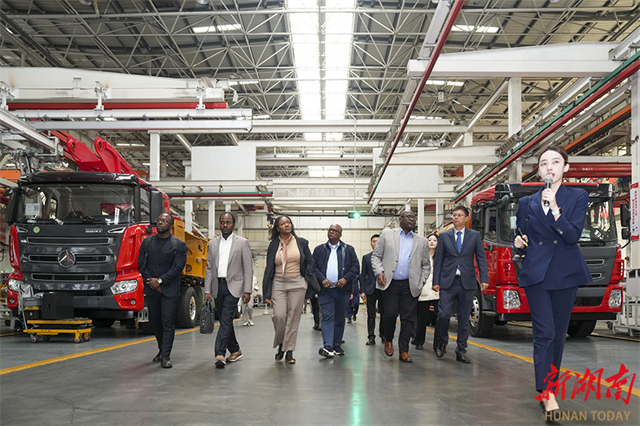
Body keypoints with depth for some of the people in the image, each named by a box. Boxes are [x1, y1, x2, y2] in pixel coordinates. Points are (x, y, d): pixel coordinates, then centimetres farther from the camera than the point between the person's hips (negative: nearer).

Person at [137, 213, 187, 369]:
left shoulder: (179, 245, -2)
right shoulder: (147, 243, 10)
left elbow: (178, 268, -8)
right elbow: (141, 264, 6)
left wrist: (160, 280, -14)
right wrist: (150, 281, -6)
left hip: (169, 290, -4)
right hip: (151, 290, 4)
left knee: (168, 322, -7)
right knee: (155, 321, 12)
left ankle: (166, 356, -7)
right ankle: (162, 350, 29)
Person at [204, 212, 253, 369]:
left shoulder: (242, 243, 0)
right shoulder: (213, 243, 12)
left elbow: (248, 269, -3)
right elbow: (209, 268, 12)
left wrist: (247, 290, -10)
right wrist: (207, 290, 4)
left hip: (233, 286, -5)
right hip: (218, 286, 5)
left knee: (226, 319, -14)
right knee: (224, 321, 11)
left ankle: (220, 354, -16)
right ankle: (235, 350, 24)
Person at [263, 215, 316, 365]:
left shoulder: (301, 242, 6)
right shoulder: (273, 245, 7)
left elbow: (310, 262, 11)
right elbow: (269, 268, 8)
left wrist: (306, 281, 0)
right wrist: (267, 292, 4)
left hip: (297, 284, 0)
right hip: (279, 283, 0)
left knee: (293, 317, 0)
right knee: (279, 315, -12)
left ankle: (289, 351, 7)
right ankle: (280, 344, 14)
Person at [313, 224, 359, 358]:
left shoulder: (349, 249, 10)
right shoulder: (319, 249, 11)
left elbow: (356, 266, 3)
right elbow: (313, 267, 5)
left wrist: (346, 279, -12)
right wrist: (322, 279, -11)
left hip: (342, 290, 1)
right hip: (325, 290, -1)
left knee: (340, 319, 7)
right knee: (327, 317, -12)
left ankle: (337, 345, 16)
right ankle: (327, 346, -20)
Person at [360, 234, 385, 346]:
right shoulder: (366, 257, 9)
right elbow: (363, 275, 7)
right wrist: (362, 291, 0)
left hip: (383, 289, 0)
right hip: (370, 289, 0)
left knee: (384, 314, 6)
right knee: (371, 315, 1)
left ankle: (383, 335, 20)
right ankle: (371, 337, 4)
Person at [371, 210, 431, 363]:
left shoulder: (421, 241, 14)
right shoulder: (387, 234, 8)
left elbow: (426, 264, 17)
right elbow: (376, 256, 8)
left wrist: (421, 281, 4)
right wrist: (379, 272, -8)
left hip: (411, 286, 2)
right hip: (390, 283, -2)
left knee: (408, 318, 1)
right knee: (390, 314, -9)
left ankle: (404, 351, 10)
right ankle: (388, 340, 19)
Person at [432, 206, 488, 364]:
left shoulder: (475, 235, 7)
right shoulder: (444, 236, 8)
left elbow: (481, 258, 4)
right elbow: (438, 260, 7)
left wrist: (484, 279, -7)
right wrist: (436, 281, 0)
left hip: (467, 283, 0)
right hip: (448, 281, 0)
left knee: (464, 319, 5)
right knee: (443, 315, -9)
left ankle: (461, 351, 13)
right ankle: (442, 343, 16)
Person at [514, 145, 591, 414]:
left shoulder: (578, 197, 4)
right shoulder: (526, 203, 10)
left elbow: (573, 236, -10)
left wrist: (554, 209, -20)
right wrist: (519, 244, -8)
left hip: (565, 275, 0)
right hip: (536, 275, 0)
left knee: (558, 335, 7)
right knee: (544, 334, -8)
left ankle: (548, 385, 20)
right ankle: (546, 393, -9)